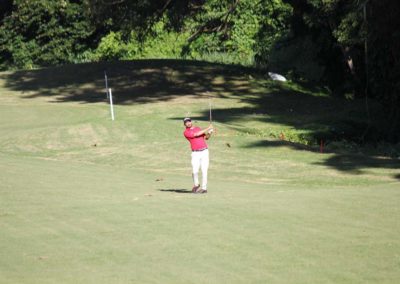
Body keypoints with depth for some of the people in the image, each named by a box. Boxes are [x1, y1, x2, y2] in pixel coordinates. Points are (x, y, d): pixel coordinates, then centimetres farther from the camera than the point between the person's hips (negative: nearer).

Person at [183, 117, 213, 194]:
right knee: (195, 171, -13)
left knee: (204, 171, -3)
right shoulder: (186, 132, -2)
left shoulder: (198, 128, 15)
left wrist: (209, 133, -4)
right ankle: (196, 185, 14)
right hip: (195, 153, -3)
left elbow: (206, 138, 17)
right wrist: (207, 129, -13)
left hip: (204, 152, 3)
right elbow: (196, 134, -13)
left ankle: (204, 188, 4)